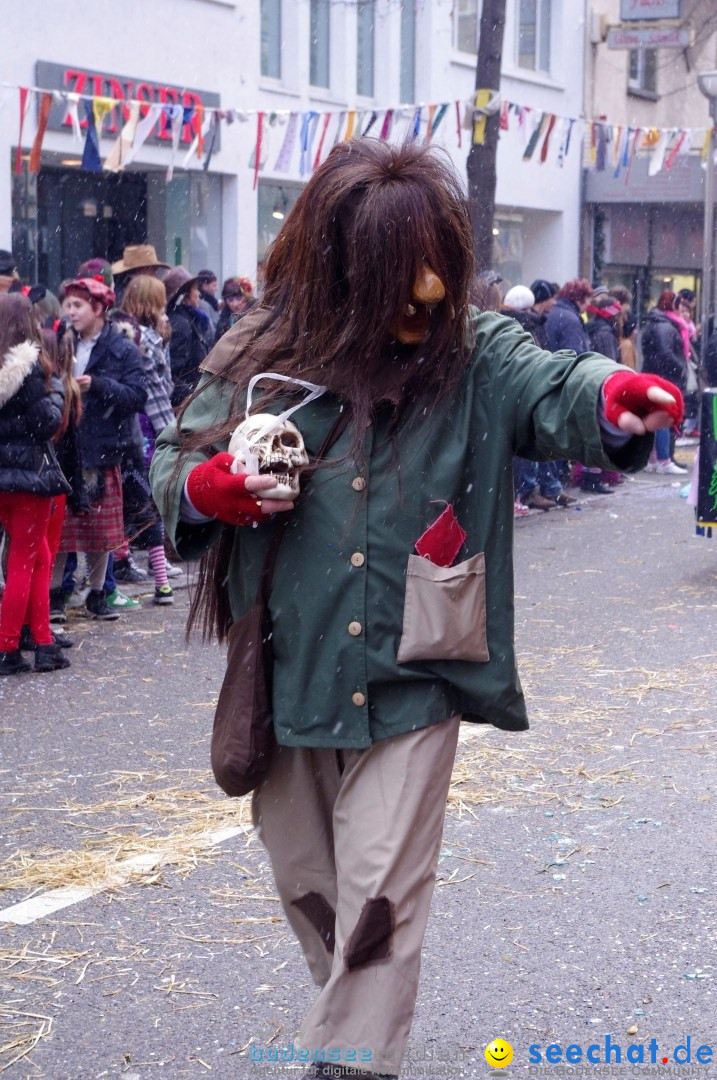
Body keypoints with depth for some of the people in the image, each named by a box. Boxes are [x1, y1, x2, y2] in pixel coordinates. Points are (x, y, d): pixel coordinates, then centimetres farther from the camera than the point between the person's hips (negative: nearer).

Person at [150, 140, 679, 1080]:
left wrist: (613, 399, -47)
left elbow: (552, 393, -24)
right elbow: (172, 459, 6)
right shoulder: (267, 358, -3)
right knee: (308, 884, 19)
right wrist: (209, 489, -17)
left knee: (380, 896, -5)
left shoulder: (475, 354, -6)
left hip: (411, 682, -3)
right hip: (288, 677, 3)